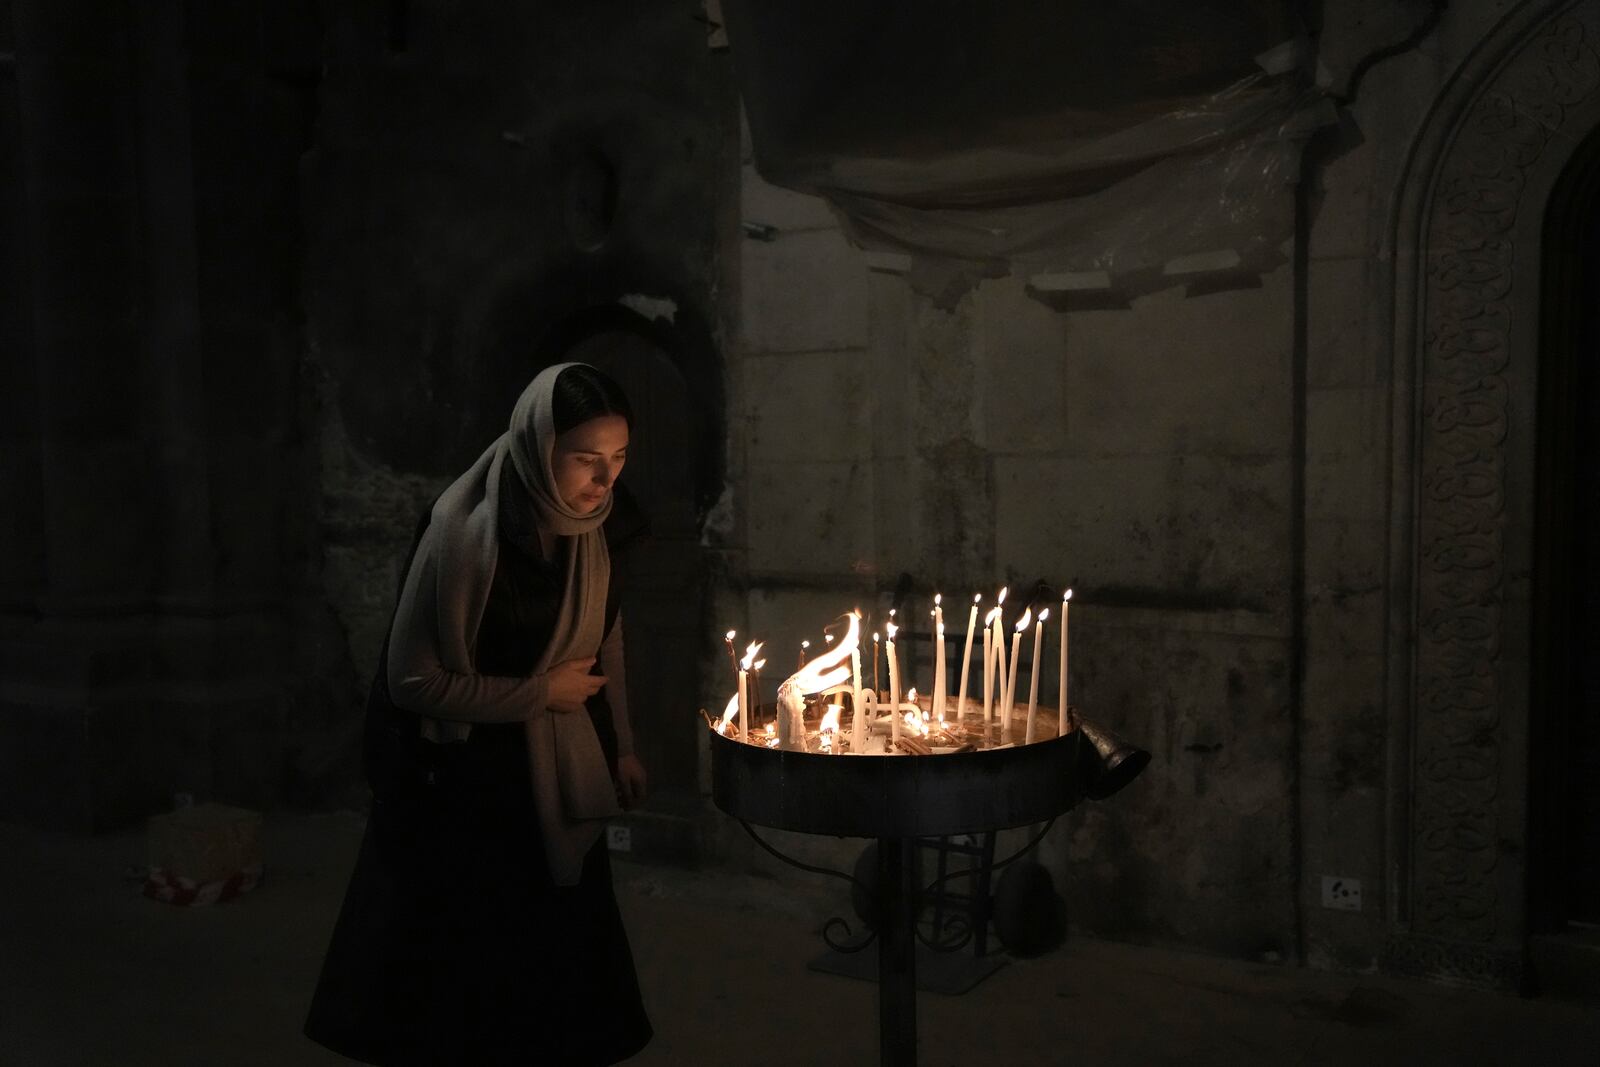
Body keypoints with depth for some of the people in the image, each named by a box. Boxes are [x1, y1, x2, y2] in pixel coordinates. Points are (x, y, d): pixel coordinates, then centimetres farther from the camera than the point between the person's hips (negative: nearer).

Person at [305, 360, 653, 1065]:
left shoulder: (592, 525, -7)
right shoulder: (465, 533, -26)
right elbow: (411, 679, -21)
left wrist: (621, 746, 11)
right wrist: (538, 692, -18)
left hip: (555, 774, 5)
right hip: (460, 775, -5)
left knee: (564, 946, 14)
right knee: (463, 962, 8)